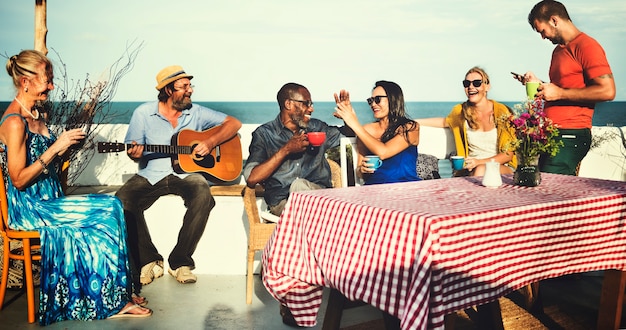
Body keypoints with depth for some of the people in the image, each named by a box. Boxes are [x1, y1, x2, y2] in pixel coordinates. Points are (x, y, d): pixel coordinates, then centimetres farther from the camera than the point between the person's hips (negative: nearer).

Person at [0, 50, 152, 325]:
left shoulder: (38, 115, 12)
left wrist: (67, 144, 4)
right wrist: (56, 147, -21)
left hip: (50, 199, 9)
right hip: (30, 208, -8)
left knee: (112, 207, -10)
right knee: (107, 213, -18)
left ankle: (117, 292, -4)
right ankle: (113, 302, -5)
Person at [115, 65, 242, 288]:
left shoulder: (196, 113, 4)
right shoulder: (143, 113, 3)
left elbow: (234, 123, 4)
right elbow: (133, 149, 9)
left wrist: (210, 142, -11)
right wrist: (134, 154, -17)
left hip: (185, 172, 0)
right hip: (151, 175, 1)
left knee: (203, 197, -33)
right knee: (122, 200, -27)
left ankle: (180, 262, -16)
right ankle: (148, 261, -10)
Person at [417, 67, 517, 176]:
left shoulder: (502, 112, -5)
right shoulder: (461, 111, 4)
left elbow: (508, 154, -3)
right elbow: (445, 121, 29)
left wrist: (480, 162, -19)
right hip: (472, 169, 2)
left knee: (482, 169, -37)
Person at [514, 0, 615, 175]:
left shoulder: (586, 46, -8)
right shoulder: (558, 50, 20)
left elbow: (607, 91, -17)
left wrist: (559, 93, -15)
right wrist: (538, 83, 13)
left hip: (570, 135, -9)